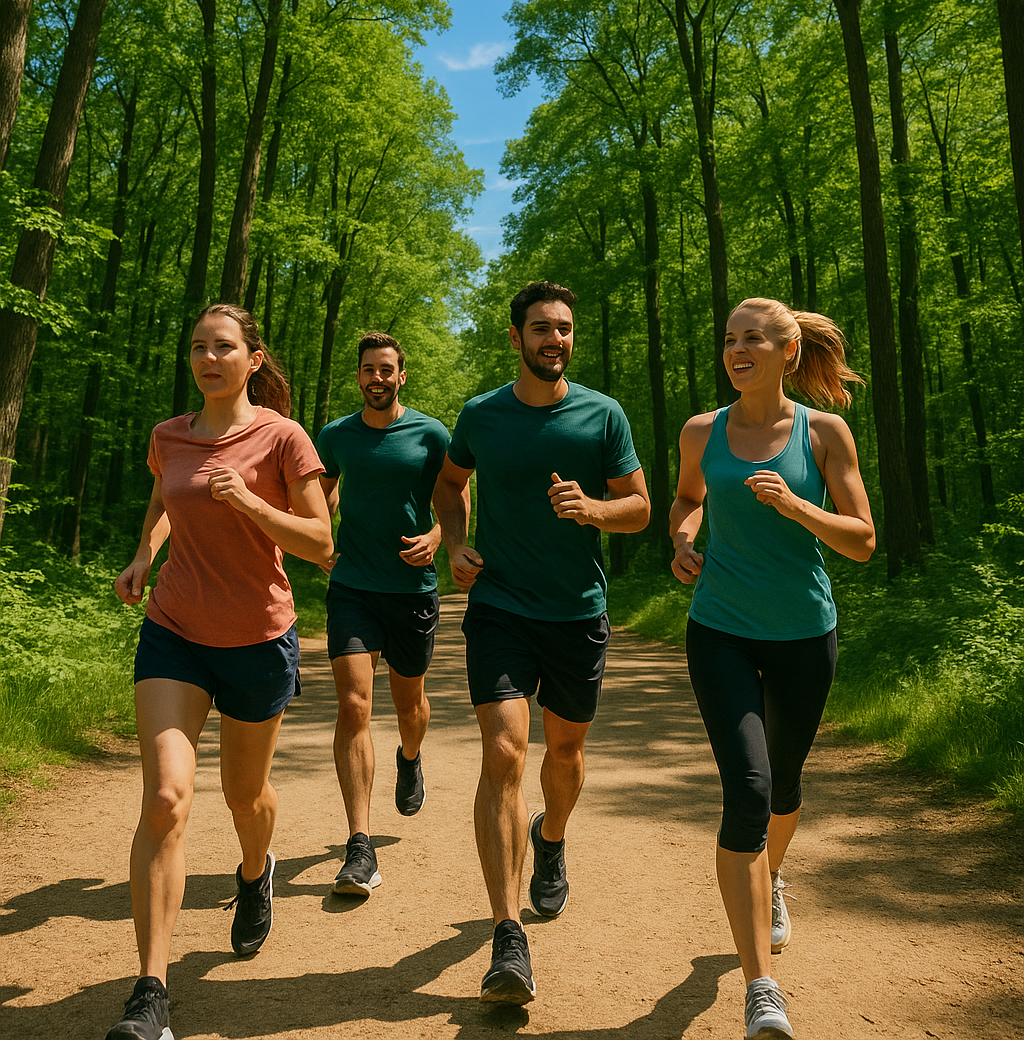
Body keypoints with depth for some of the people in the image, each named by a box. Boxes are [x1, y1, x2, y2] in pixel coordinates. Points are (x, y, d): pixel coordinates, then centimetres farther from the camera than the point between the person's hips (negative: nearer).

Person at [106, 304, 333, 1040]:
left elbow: (320, 544, -10)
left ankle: (256, 872, 51)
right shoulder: (168, 438, 5)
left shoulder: (282, 437, -8)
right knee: (166, 797, -13)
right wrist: (143, 557, 9)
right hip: (173, 634, 3)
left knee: (245, 794, 15)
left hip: (257, 641, -2)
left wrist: (249, 503, -23)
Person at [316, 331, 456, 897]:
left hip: (413, 586, 0)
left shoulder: (431, 434, -1)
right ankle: (359, 849, -5)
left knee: (409, 703, 16)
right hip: (351, 585, 1)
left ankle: (410, 759, 53)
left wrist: (436, 537, -13)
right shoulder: (336, 435, 5)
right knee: (353, 707, -11)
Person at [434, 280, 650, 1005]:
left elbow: (640, 508, 3)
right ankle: (508, 938, -6)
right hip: (499, 607, -1)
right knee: (504, 755, -13)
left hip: (579, 613, 1)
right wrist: (457, 543, 2)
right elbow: (450, 483, 19)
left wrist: (590, 507, -17)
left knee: (565, 751, 16)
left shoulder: (603, 415, 0)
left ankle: (551, 839, 50)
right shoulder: (481, 416, 2)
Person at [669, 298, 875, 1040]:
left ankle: (771, 878, 54)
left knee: (782, 783, 19)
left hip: (804, 635, 1)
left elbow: (863, 541, -5)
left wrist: (794, 505, -21)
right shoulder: (702, 433, 0)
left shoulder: (824, 432, -5)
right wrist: (682, 541, -1)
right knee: (746, 790, -14)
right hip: (721, 632, 0)